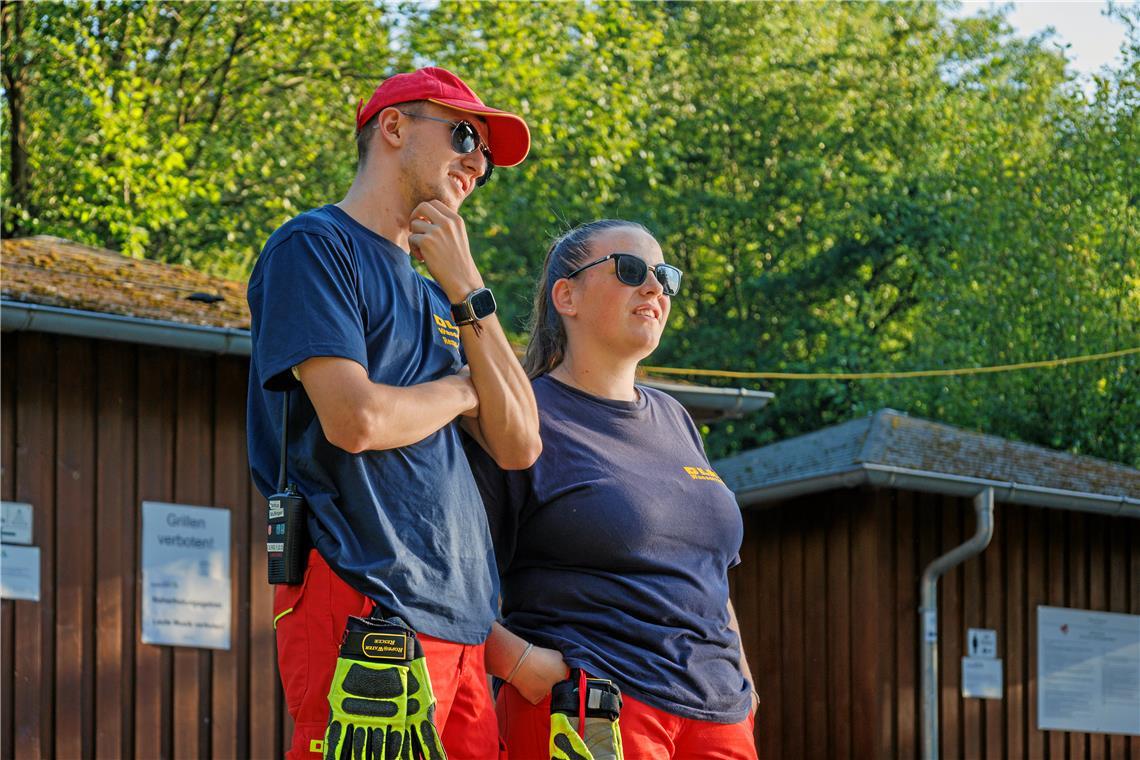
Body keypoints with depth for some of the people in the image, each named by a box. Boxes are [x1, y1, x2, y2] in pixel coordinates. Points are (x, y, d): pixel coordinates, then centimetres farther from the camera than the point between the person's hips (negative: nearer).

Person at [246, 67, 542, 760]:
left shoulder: (433, 296, 24)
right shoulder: (315, 247, -2)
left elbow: (519, 446, 12)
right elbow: (355, 419, -16)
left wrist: (467, 289, 6)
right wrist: (463, 390, 5)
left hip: (459, 618, 8)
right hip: (368, 608, -8)